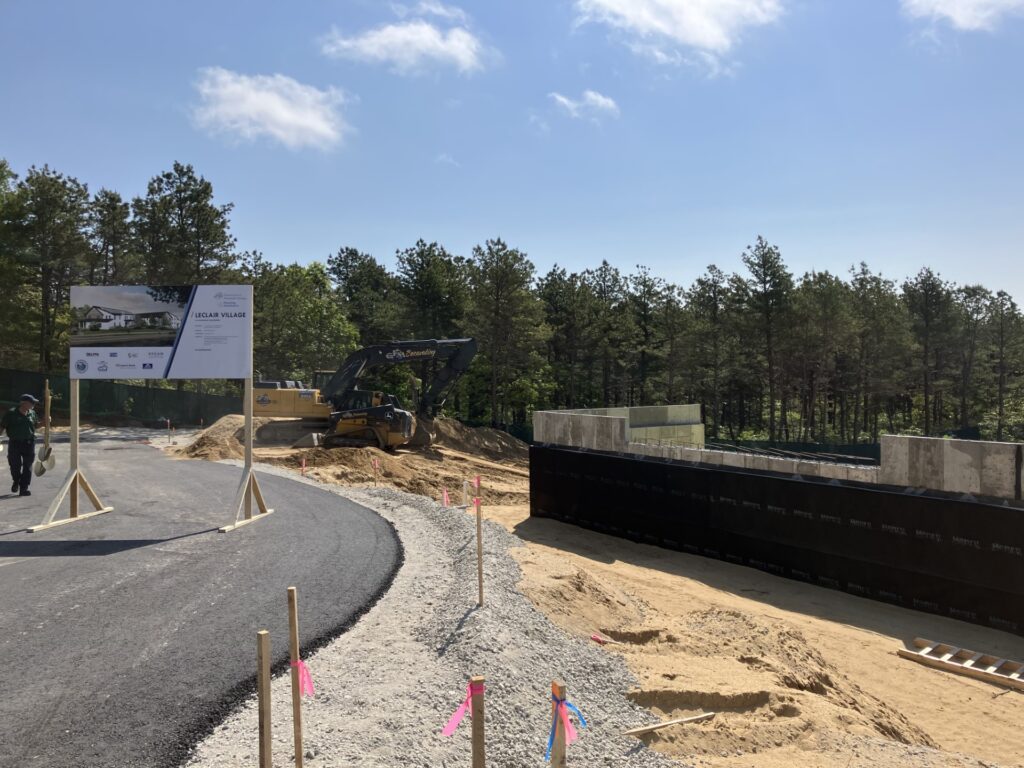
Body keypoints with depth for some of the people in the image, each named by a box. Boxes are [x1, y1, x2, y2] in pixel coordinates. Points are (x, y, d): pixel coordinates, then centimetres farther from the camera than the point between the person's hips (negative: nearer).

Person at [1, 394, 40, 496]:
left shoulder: (32, 414, 6)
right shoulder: (11, 413, -7)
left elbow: (36, 423, 22)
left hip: (29, 443, 3)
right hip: (14, 443, -3)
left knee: (27, 466, -1)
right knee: (15, 465, 2)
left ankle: (23, 488, 4)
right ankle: (16, 481, 33)